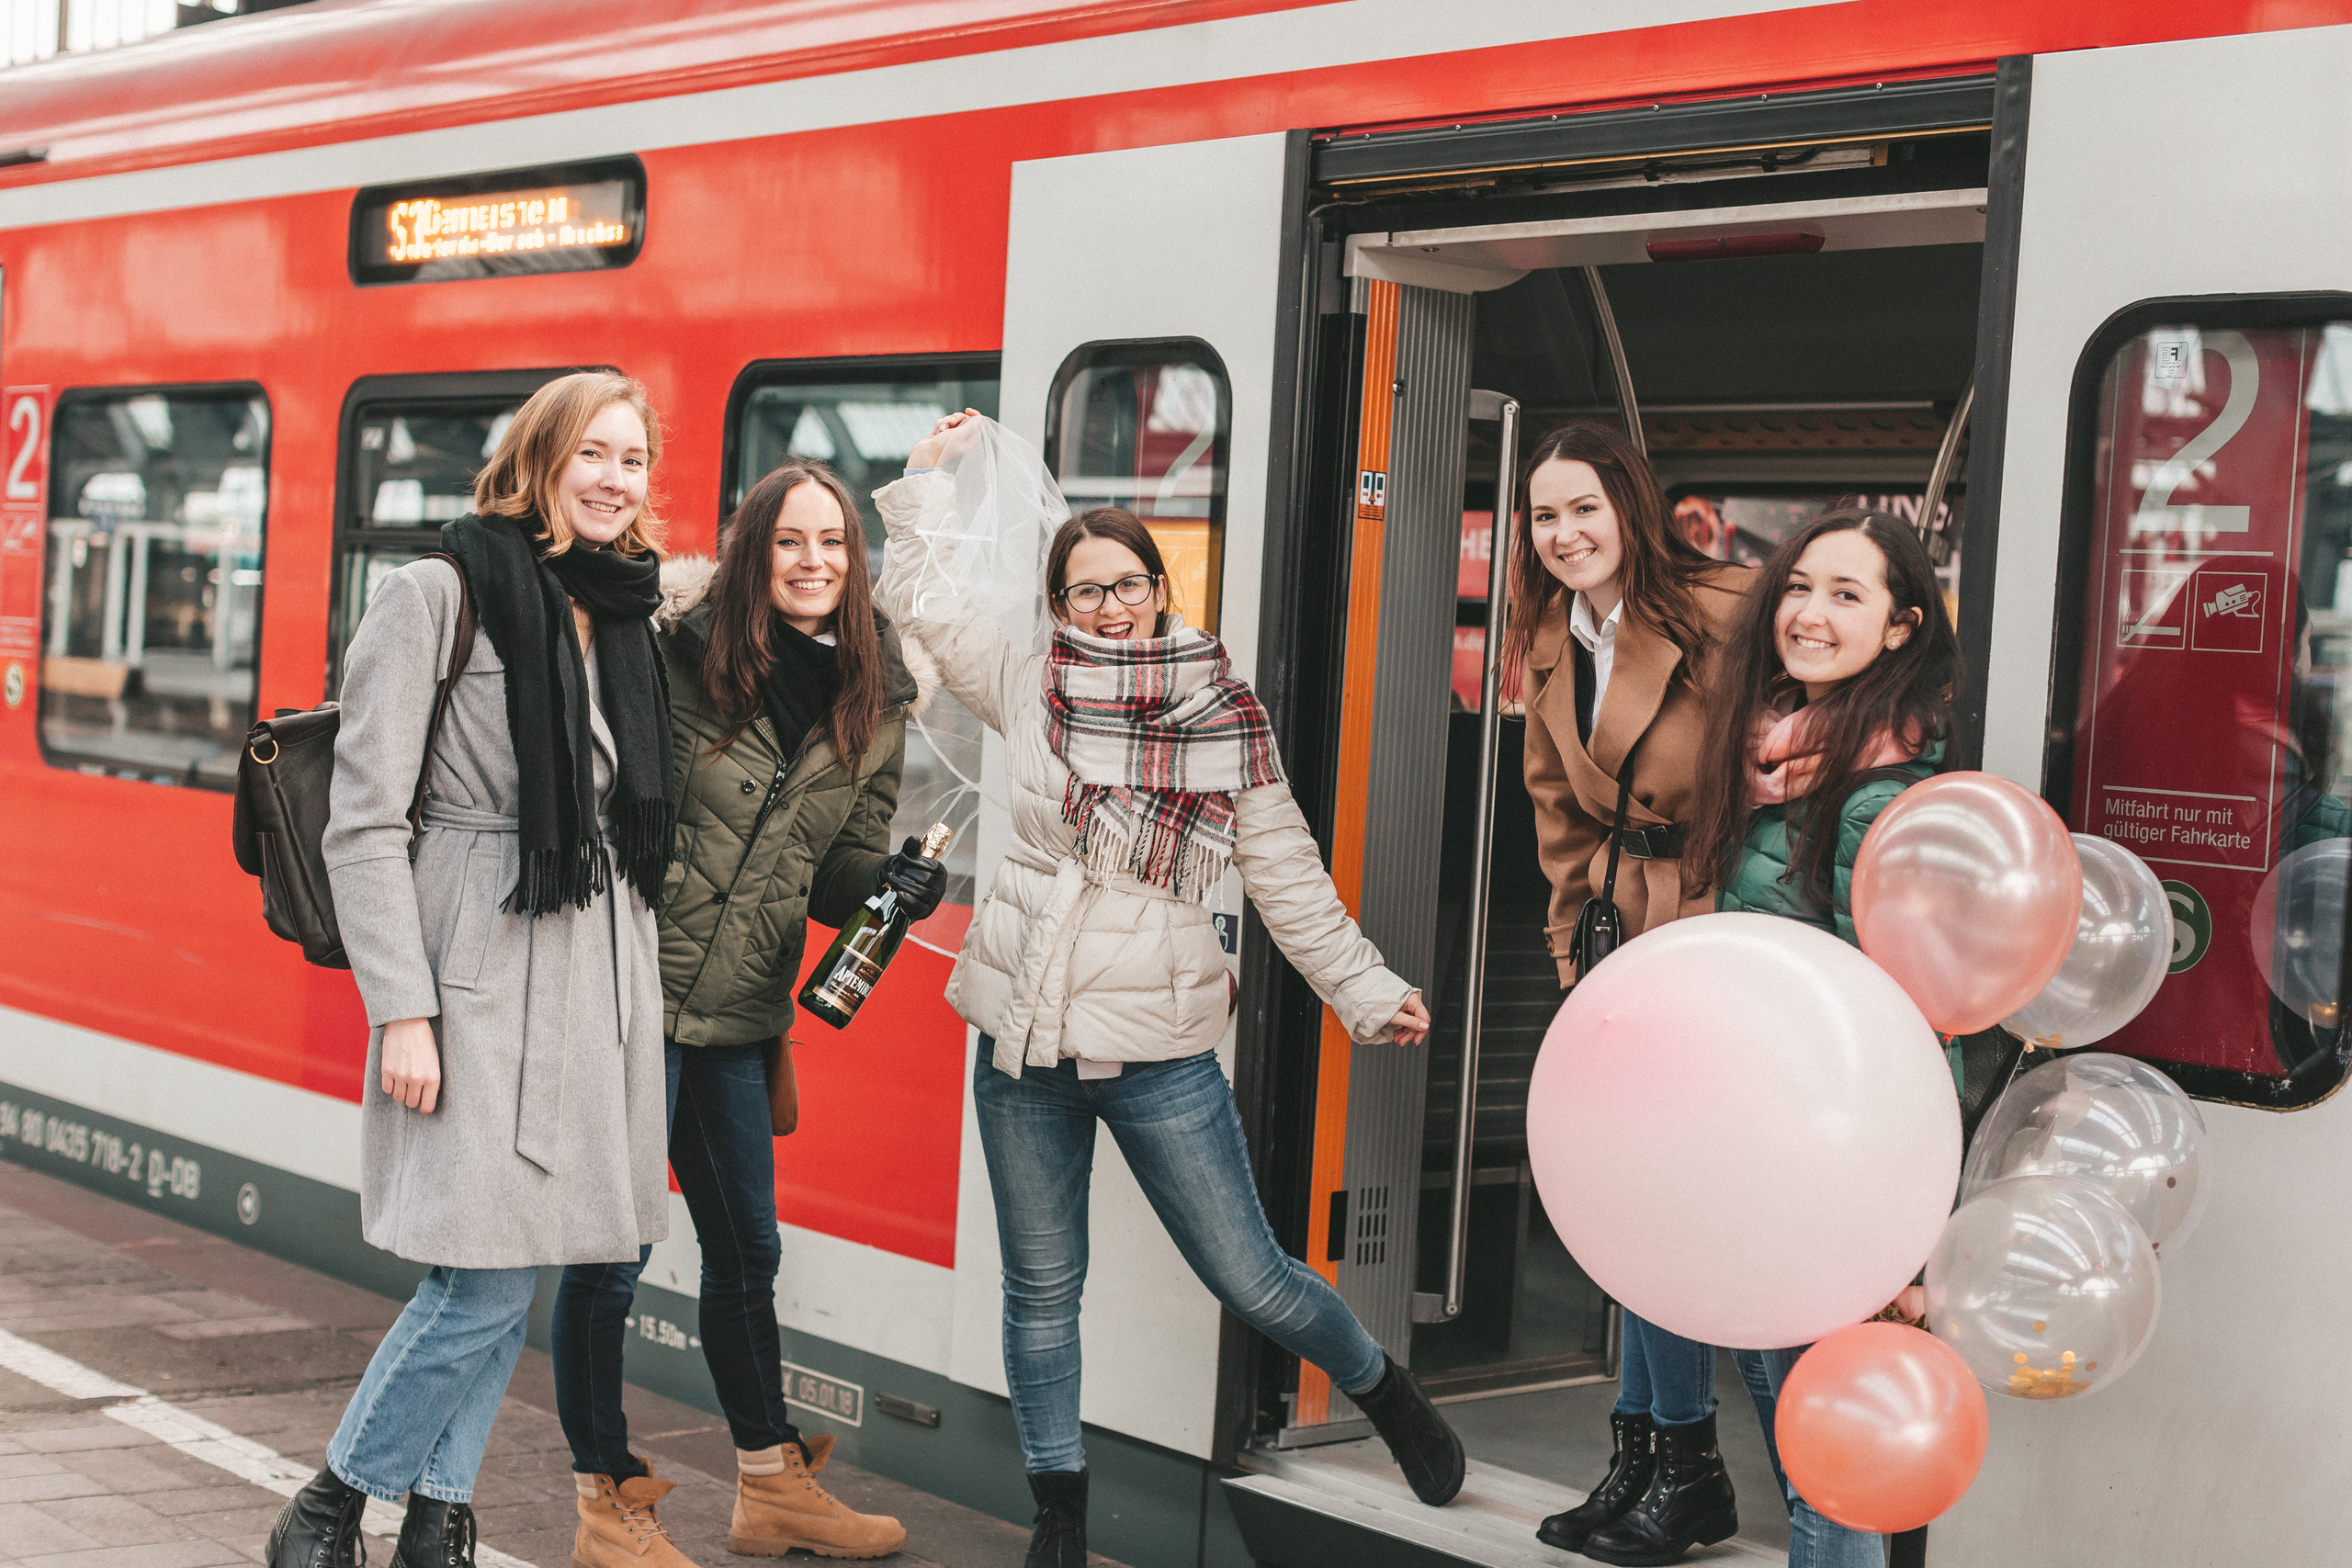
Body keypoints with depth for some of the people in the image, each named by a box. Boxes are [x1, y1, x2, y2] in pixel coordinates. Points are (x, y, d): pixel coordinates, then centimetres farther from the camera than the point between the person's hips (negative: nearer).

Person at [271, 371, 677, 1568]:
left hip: (602, 974, 6)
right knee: (489, 1278, -8)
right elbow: (363, 823, -9)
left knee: (505, 1275, 9)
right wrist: (401, 1009, -14)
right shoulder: (437, 596, -5)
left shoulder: (629, 615, 14)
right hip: (479, 974, -6)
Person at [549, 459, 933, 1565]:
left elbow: (841, 864, 11)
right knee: (611, 1253, 1)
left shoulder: (875, 704, 6)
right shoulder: (677, 653, -11)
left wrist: (892, 885, -8)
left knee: (747, 1251, 18)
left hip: (739, 1013, 6)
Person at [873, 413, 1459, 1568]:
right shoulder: (1029, 691, 4)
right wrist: (930, 475, 12)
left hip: (1160, 1050, -2)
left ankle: (1382, 1388, 30)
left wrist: (1365, 989, 0)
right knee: (1041, 1294, 9)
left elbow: (1287, 875, 4)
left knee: (1251, 1279, 1)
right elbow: (919, 596, 10)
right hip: (1025, 1040, 2)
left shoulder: (1227, 719, 0)